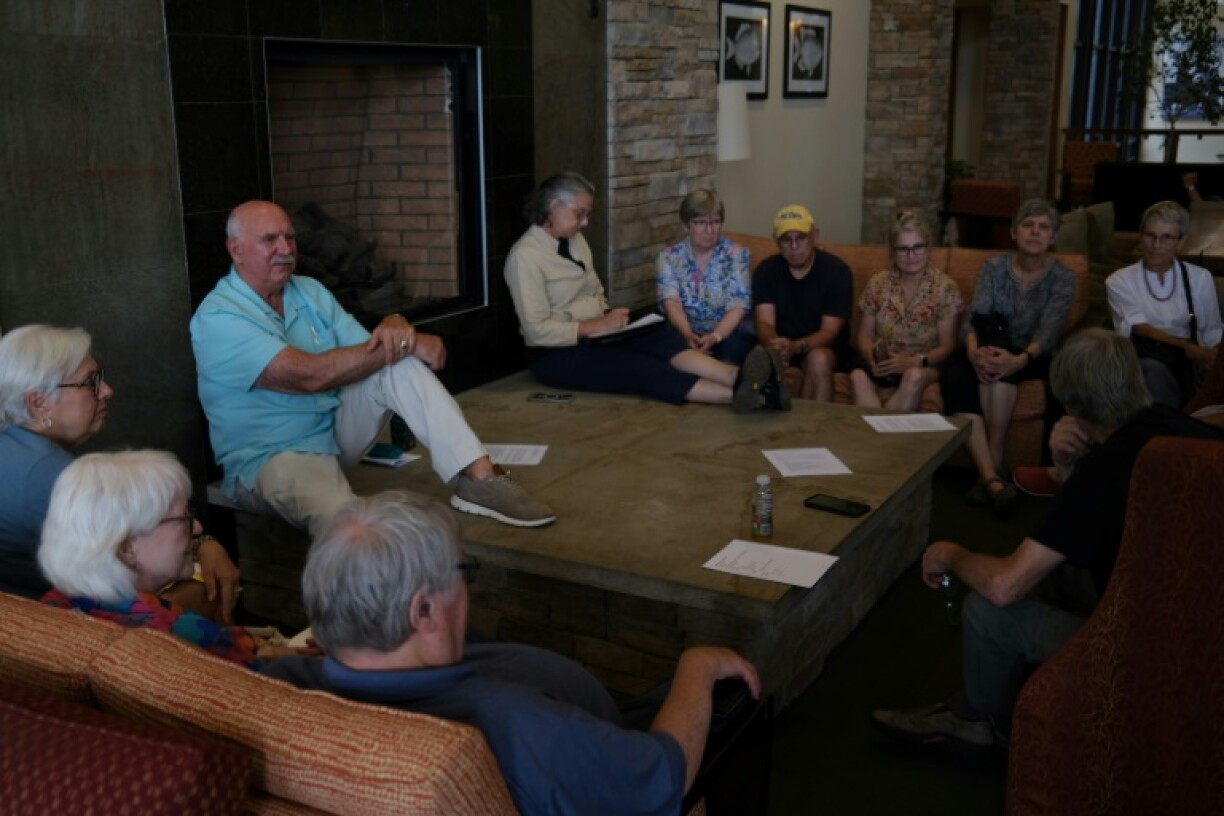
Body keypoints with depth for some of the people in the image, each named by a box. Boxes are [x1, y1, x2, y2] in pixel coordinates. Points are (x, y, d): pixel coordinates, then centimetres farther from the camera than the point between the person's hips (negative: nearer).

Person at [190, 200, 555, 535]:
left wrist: (395, 327, -24)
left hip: (338, 430, 8)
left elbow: (371, 353, 1)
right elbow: (310, 375, -28)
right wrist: (405, 344, -24)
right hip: (271, 458, -7)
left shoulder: (309, 291, 7)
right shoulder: (216, 318, -17)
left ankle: (479, 477, -25)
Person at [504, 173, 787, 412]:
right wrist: (595, 326, -20)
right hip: (557, 354, -7)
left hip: (594, 335, 7)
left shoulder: (575, 240, 11)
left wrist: (608, 316, -1)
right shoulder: (525, 256, -15)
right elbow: (537, 330, -20)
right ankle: (738, 394, -48)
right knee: (640, 368, -30)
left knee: (661, 337, -23)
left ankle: (737, 378, -47)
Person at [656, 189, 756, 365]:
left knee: (732, 348, -36)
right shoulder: (669, 257, 6)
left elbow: (738, 307, -9)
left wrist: (715, 336, -28)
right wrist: (687, 334, -30)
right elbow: (671, 301, -9)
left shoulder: (736, 255, 1)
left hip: (729, 331, -1)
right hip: (686, 332, 2)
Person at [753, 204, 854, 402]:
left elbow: (830, 331, -14)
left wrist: (796, 346, -36)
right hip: (780, 343, 1)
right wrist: (774, 345, -37)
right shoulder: (766, 270, -2)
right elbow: (765, 323, -11)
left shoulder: (837, 270, -9)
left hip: (822, 348, -1)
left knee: (819, 359, -35)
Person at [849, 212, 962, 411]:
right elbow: (864, 335, 10)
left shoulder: (945, 287, 2)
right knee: (858, 376, -33)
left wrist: (916, 361, -20)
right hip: (883, 366, 2)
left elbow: (947, 345, -1)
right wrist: (872, 357, -13)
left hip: (926, 367, -2)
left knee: (914, 376, -38)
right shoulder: (877, 283, 9)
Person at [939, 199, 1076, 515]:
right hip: (994, 349, 2)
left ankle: (994, 463, -36)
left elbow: (1049, 330, -18)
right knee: (953, 378, -32)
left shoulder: (1062, 278, -3)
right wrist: (973, 350, -36)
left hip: (1033, 358, -2)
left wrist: (1021, 359, -40)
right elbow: (974, 316, -13)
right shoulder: (994, 267, 2)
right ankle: (992, 477, -43)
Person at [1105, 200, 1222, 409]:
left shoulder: (1200, 278, 16)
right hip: (1140, 359, 0)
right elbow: (1140, 329, -6)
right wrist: (1188, 348, -21)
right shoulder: (1119, 281, 9)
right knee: (1152, 370, -37)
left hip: (1185, 366, 1)